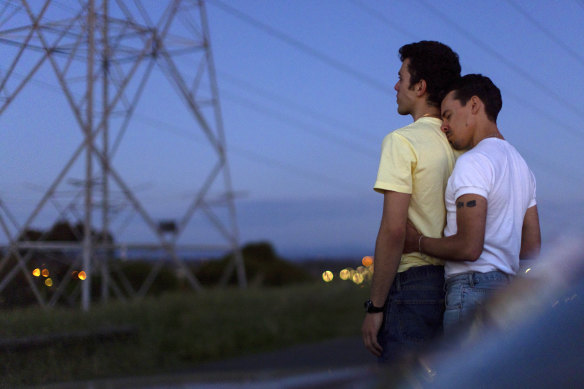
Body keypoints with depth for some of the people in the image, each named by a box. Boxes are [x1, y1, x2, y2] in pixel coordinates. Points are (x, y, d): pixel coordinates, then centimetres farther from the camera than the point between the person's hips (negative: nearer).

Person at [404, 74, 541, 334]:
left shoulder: (473, 162, -10)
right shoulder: (520, 164, 20)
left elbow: (469, 247, -20)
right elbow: (532, 246, 20)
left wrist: (417, 242, -5)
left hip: (473, 287, -10)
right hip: (506, 288, 10)